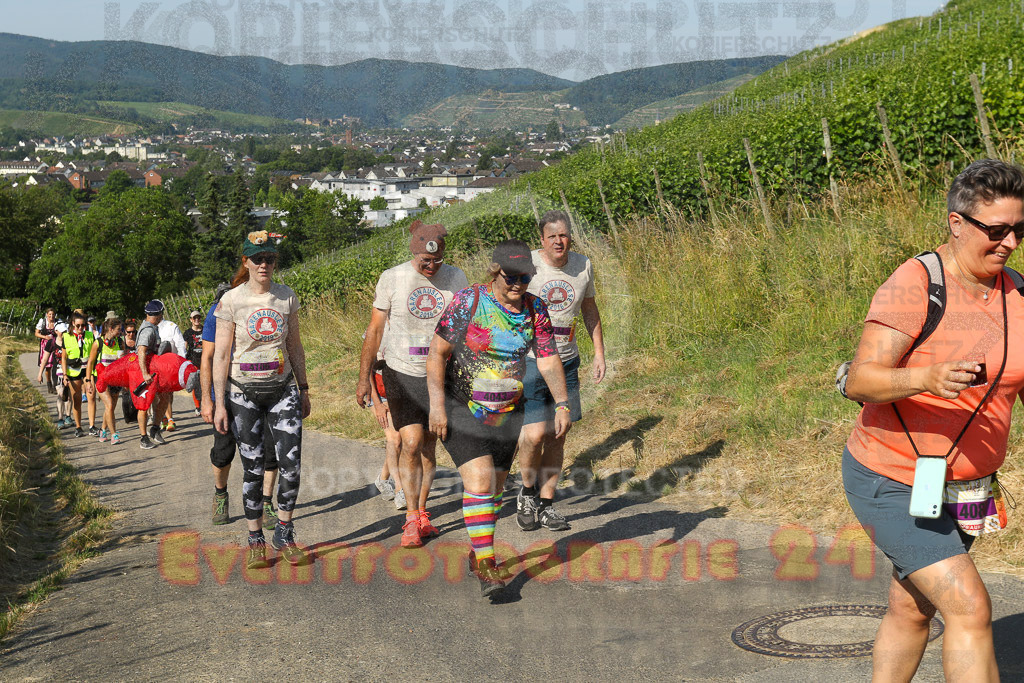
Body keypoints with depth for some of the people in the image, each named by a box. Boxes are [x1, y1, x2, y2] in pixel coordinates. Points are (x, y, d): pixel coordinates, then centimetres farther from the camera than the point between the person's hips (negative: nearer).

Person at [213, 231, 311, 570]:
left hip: (282, 389, 2)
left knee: (291, 464, -6)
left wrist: (303, 389, 11)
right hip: (244, 393, -2)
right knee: (253, 468, 1)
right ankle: (256, 539, 15)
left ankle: (284, 533, 13)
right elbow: (220, 355, -4)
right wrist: (219, 403, -6)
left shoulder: (287, 297, 4)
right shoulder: (232, 300, -5)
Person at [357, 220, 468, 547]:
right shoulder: (392, 278, -7)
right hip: (402, 373, -2)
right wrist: (363, 378, -1)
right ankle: (412, 519, -2)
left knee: (428, 446, 9)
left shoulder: (456, 278, -1)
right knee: (411, 443, -11)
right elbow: (375, 330, 0)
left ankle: (422, 515, 22)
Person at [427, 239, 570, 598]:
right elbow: (437, 353, -11)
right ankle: (486, 565, -13)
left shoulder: (535, 308, 0)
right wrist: (437, 404, -18)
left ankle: (478, 550, 31)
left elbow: (548, 359, 1)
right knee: (479, 480, -16)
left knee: (495, 486, 11)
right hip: (461, 408, -5)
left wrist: (562, 404, -12)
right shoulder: (468, 301, -13)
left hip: (507, 412, 5)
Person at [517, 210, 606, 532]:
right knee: (535, 434, -13)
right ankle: (527, 493, 15)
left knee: (557, 436, 7)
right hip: (528, 361, -4)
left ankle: (546, 505, 20)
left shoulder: (583, 266, 3)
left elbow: (590, 310, 18)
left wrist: (599, 353, 14)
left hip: (566, 362, 5)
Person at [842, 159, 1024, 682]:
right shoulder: (913, 285, -20)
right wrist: (926, 377, -45)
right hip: (892, 484, -7)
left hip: (963, 486, 8)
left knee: (912, 610, 20)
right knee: (969, 607, -17)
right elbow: (860, 382, -28)